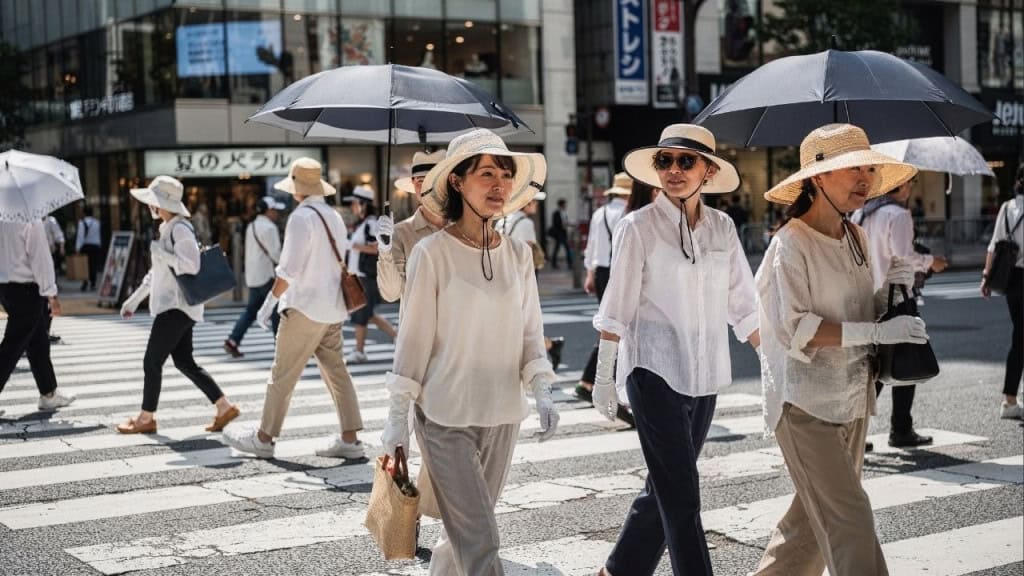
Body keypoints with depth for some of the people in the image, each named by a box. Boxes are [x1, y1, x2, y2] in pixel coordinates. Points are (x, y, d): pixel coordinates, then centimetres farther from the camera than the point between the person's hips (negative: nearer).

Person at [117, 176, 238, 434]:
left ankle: (146, 418, 7)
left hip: (176, 306, -10)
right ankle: (224, 407, 14)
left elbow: (191, 265, -28)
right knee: (185, 362, 11)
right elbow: (158, 271, 25)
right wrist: (134, 299, 26)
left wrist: (160, 253, -18)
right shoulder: (167, 229, 16)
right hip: (173, 305, 10)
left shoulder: (180, 229, -15)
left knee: (152, 362, -3)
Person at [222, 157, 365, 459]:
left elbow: (289, 268, -17)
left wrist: (270, 302, -11)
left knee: (283, 374, 1)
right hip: (333, 308, 8)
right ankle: (349, 439, 7)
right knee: (336, 371, 9)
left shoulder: (301, 217, -14)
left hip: (305, 308, -8)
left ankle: (264, 438, 8)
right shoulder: (334, 217, 10)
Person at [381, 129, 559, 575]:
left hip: (502, 418, 5)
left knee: (467, 533, 15)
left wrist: (541, 394, -4)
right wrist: (397, 415, -5)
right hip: (445, 419, -5)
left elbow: (530, 333, 10)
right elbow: (413, 338, -6)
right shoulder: (432, 253, -9)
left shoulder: (518, 255, 5)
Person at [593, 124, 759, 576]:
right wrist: (604, 375, -5)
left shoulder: (721, 228, 6)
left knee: (666, 487, 14)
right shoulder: (639, 228, -6)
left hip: (704, 374, 5)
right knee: (681, 496, -6)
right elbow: (615, 310, -4)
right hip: (655, 371, -5)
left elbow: (743, 307, 9)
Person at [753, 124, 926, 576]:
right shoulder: (791, 243, -14)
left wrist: (891, 293, 1)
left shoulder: (857, 239, 10)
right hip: (804, 403, -8)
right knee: (849, 521, -10)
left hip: (851, 400, 8)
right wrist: (875, 331, -23)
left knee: (818, 516, 14)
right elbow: (793, 328, -21)